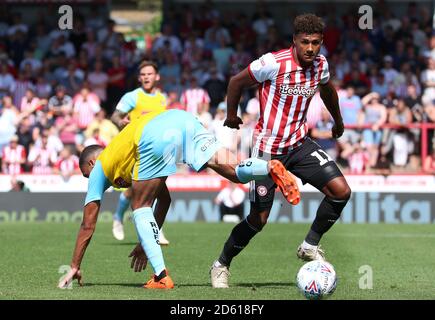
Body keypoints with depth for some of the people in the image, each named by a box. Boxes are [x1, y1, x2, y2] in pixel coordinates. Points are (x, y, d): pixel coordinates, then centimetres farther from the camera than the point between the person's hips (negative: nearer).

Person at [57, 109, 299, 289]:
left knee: (140, 209, 9)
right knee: (233, 171, -1)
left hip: (156, 135, -6)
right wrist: (147, 242, 52)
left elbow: (88, 225, 29)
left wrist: (74, 268, 36)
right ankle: (271, 168, -32)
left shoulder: (99, 169, 29)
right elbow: (164, 198, 47)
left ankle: (161, 277, 1)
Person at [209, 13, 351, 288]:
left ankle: (310, 246, 8)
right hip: (268, 149, -5)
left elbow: (327, 88, 22)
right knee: (259, 219, -2)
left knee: (341, 191, -11)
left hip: (300, 144, 5)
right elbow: (237, 82, -6)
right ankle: (221, 266, 19)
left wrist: (338, 121, 36)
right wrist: (231, 115, 8)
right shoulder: (274, 63, -21)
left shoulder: (320, 64, -2)